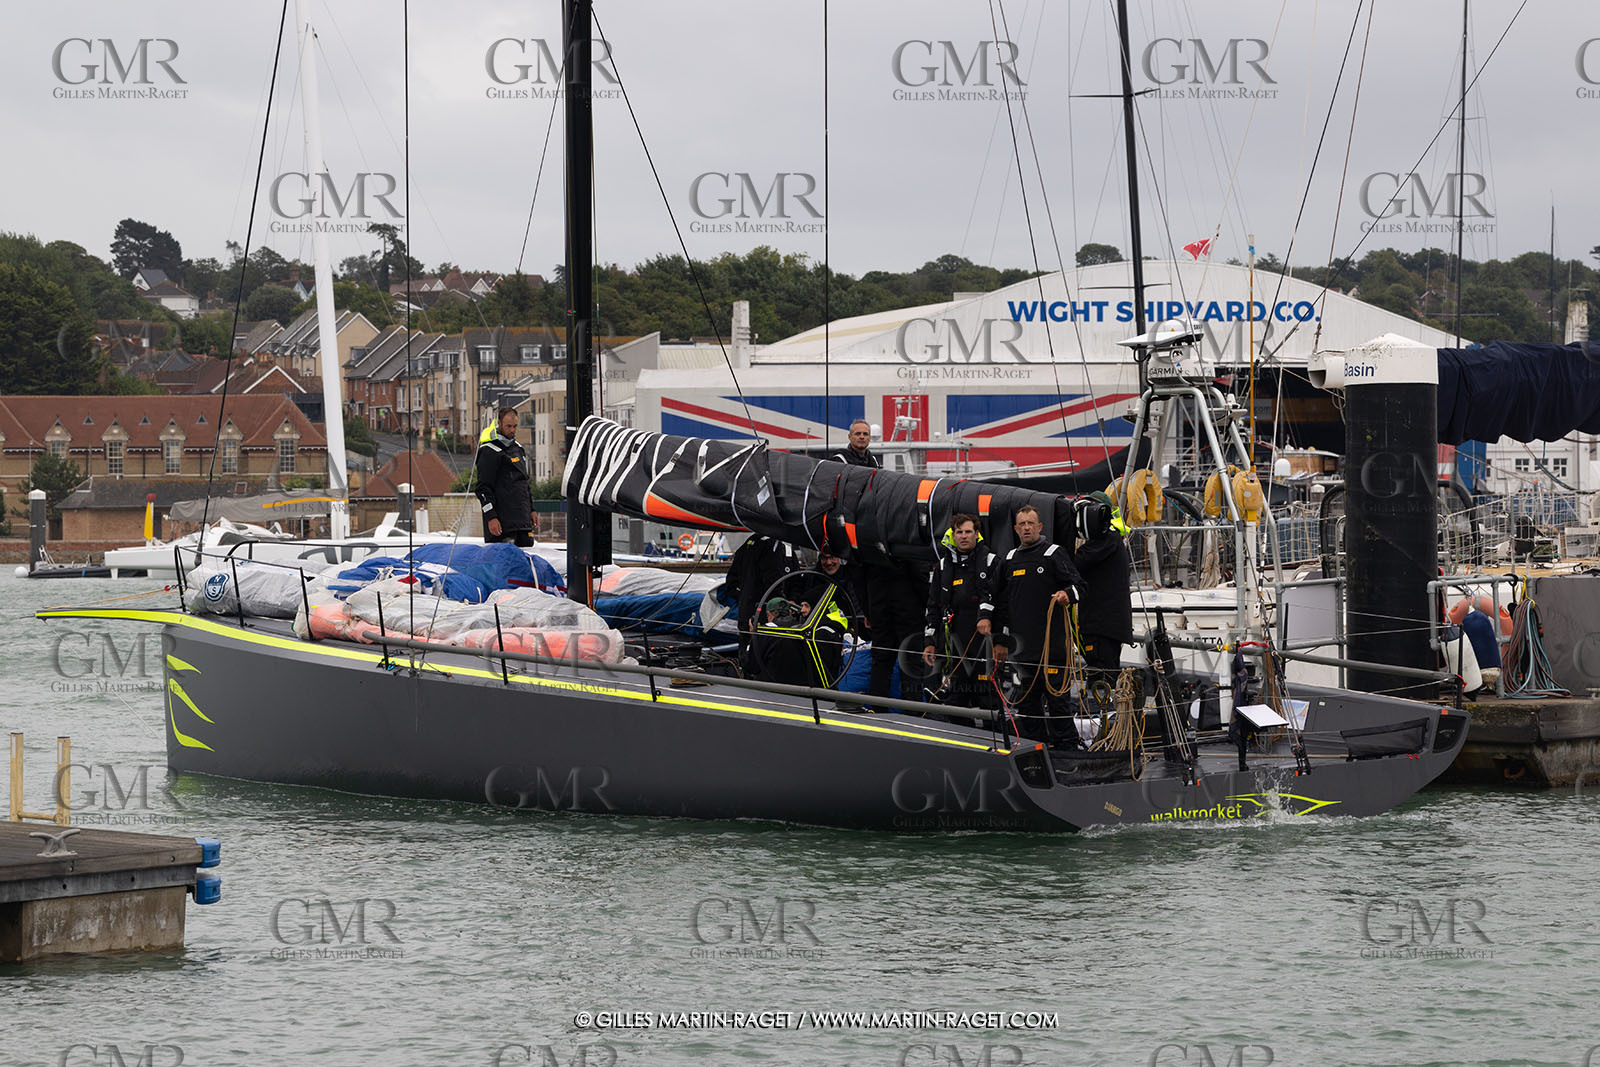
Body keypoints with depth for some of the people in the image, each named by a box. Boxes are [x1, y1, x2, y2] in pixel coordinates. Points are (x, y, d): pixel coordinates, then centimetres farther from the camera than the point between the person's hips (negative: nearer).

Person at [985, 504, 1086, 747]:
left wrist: (1067, 594, -29)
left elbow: (1078, 584, -5)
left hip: (1053, 642, -5)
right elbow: (1001, 603, 21)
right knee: (1026, 698, 6)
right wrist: (1000, 640, 17)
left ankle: (1066, 746, -4)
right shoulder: (1009, 560, 17)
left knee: (1057, 695, -7)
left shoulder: (1054, 554, 2)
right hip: (1022, 643, 6)